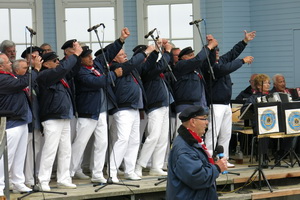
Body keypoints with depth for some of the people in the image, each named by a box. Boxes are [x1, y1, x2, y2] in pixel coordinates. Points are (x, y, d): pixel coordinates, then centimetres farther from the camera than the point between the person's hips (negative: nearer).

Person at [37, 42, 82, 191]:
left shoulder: (58, 76, 17)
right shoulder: (44, 75, -11)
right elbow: (63, 68, -21)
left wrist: (77, 54, 12)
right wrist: (75, 55, -11)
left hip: (65, 118, 9)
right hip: (52, 119, -9)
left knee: (65, 150, 10)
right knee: (50, 150, -9)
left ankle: (63, 180, 16)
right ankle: (43, 182, -5)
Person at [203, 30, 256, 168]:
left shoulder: (220, 61, 11)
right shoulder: (209, 66, -17)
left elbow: (232, 53, 21)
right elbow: (226, 68, -25)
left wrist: (245, 41, 19)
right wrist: (243, 61, -14)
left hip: (226, 104, 10)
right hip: (215, 104, -10)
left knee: (226, 134, 12)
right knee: (212, 133, -13)